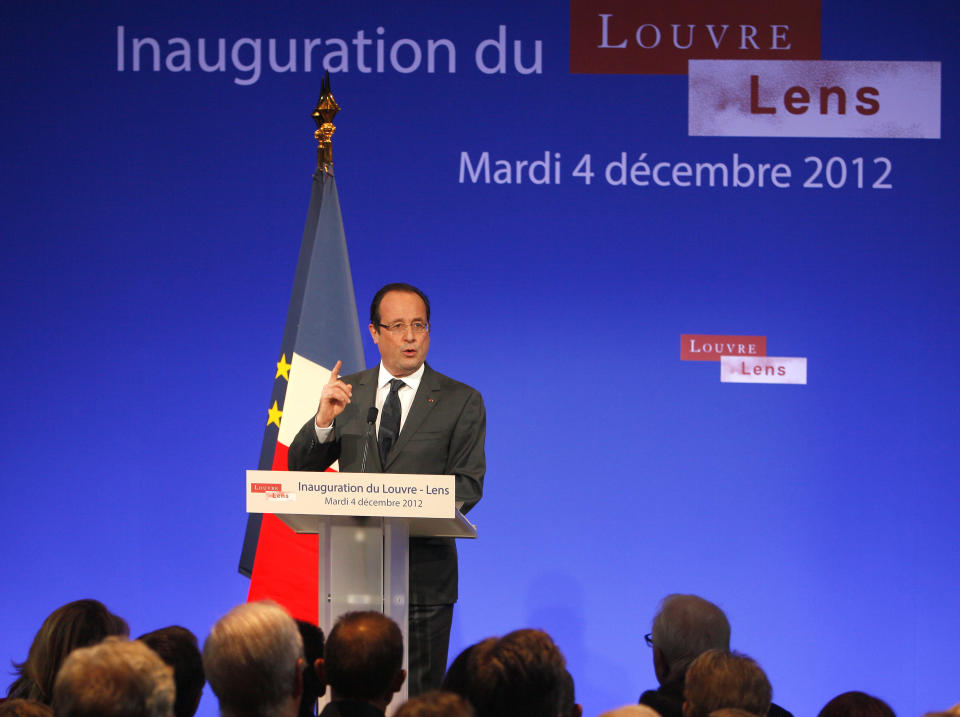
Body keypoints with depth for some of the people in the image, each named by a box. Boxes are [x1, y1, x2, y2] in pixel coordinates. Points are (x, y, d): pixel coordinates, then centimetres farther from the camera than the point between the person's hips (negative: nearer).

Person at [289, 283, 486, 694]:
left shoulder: (461, 401, 4)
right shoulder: (345, 393, 12)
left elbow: (468, 485, -2)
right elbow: (300, 468, 9)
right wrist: (323, 421, -11)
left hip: (423, 574, -2)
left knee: (419, 699, -4)